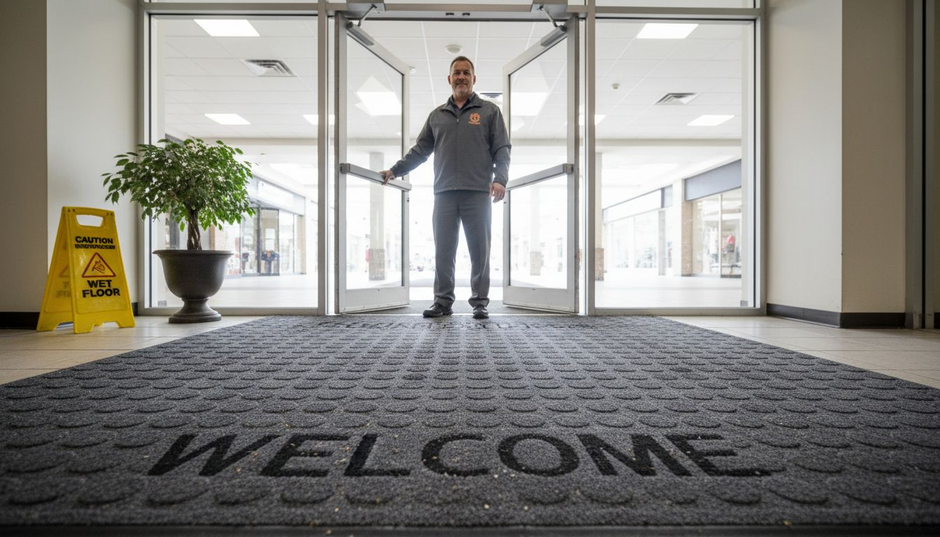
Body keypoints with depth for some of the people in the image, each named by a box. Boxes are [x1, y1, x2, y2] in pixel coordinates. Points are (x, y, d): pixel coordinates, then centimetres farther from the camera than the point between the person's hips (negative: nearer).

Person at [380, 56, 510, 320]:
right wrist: (394, 170, 7)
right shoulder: (437, 115, 18)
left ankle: (480, 302, 11)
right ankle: (443, 300, 12)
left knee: (479, 250, 1)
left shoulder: (489, 111, 10)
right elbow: (420, 150, 17)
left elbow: (502, 149, 2)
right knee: (443, 250, 3)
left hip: (478, 192, -2)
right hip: (444, 193, 3)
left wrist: (500, 179, -13)